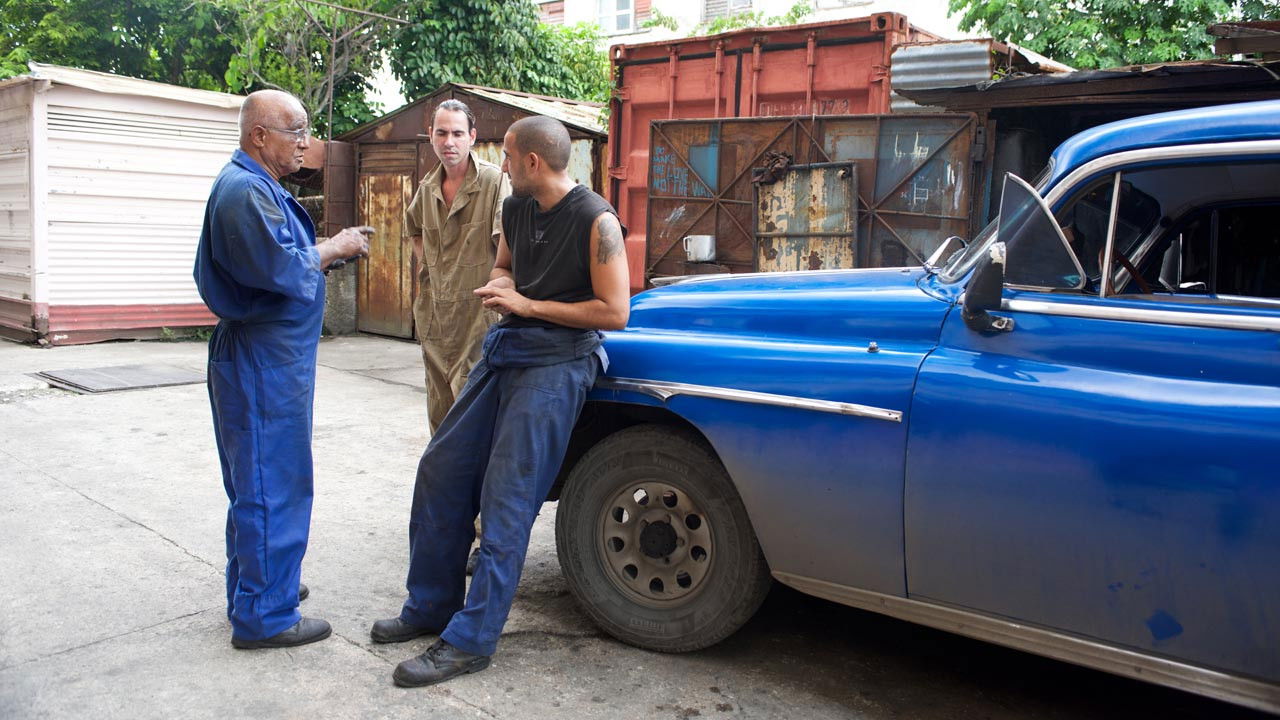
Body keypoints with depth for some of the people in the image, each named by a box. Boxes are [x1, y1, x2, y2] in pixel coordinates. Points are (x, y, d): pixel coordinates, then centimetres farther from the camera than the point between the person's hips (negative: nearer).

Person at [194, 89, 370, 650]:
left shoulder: (257, 186, 17)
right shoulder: (246, 190, -17)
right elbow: (282, 270, -26)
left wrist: (330, 249, 6)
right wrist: (332, 249, -11)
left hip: (270, 356, 11)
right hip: (263, 359, -11)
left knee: (258, 482, 19)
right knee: (271, 487, -4)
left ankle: (256, 586, 33)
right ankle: (264, 616, 5)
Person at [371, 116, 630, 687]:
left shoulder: (595, 221, -13)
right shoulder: (515, 210, 10)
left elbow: (614, 312, -15)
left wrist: (528, 305, -13)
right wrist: (501, 286, 2)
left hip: (556, 364, -8)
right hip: (504, 351, 8)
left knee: (506, 501, -9)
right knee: (440, 472, 8)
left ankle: (471, 642, 1)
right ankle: (430, 608, 23)